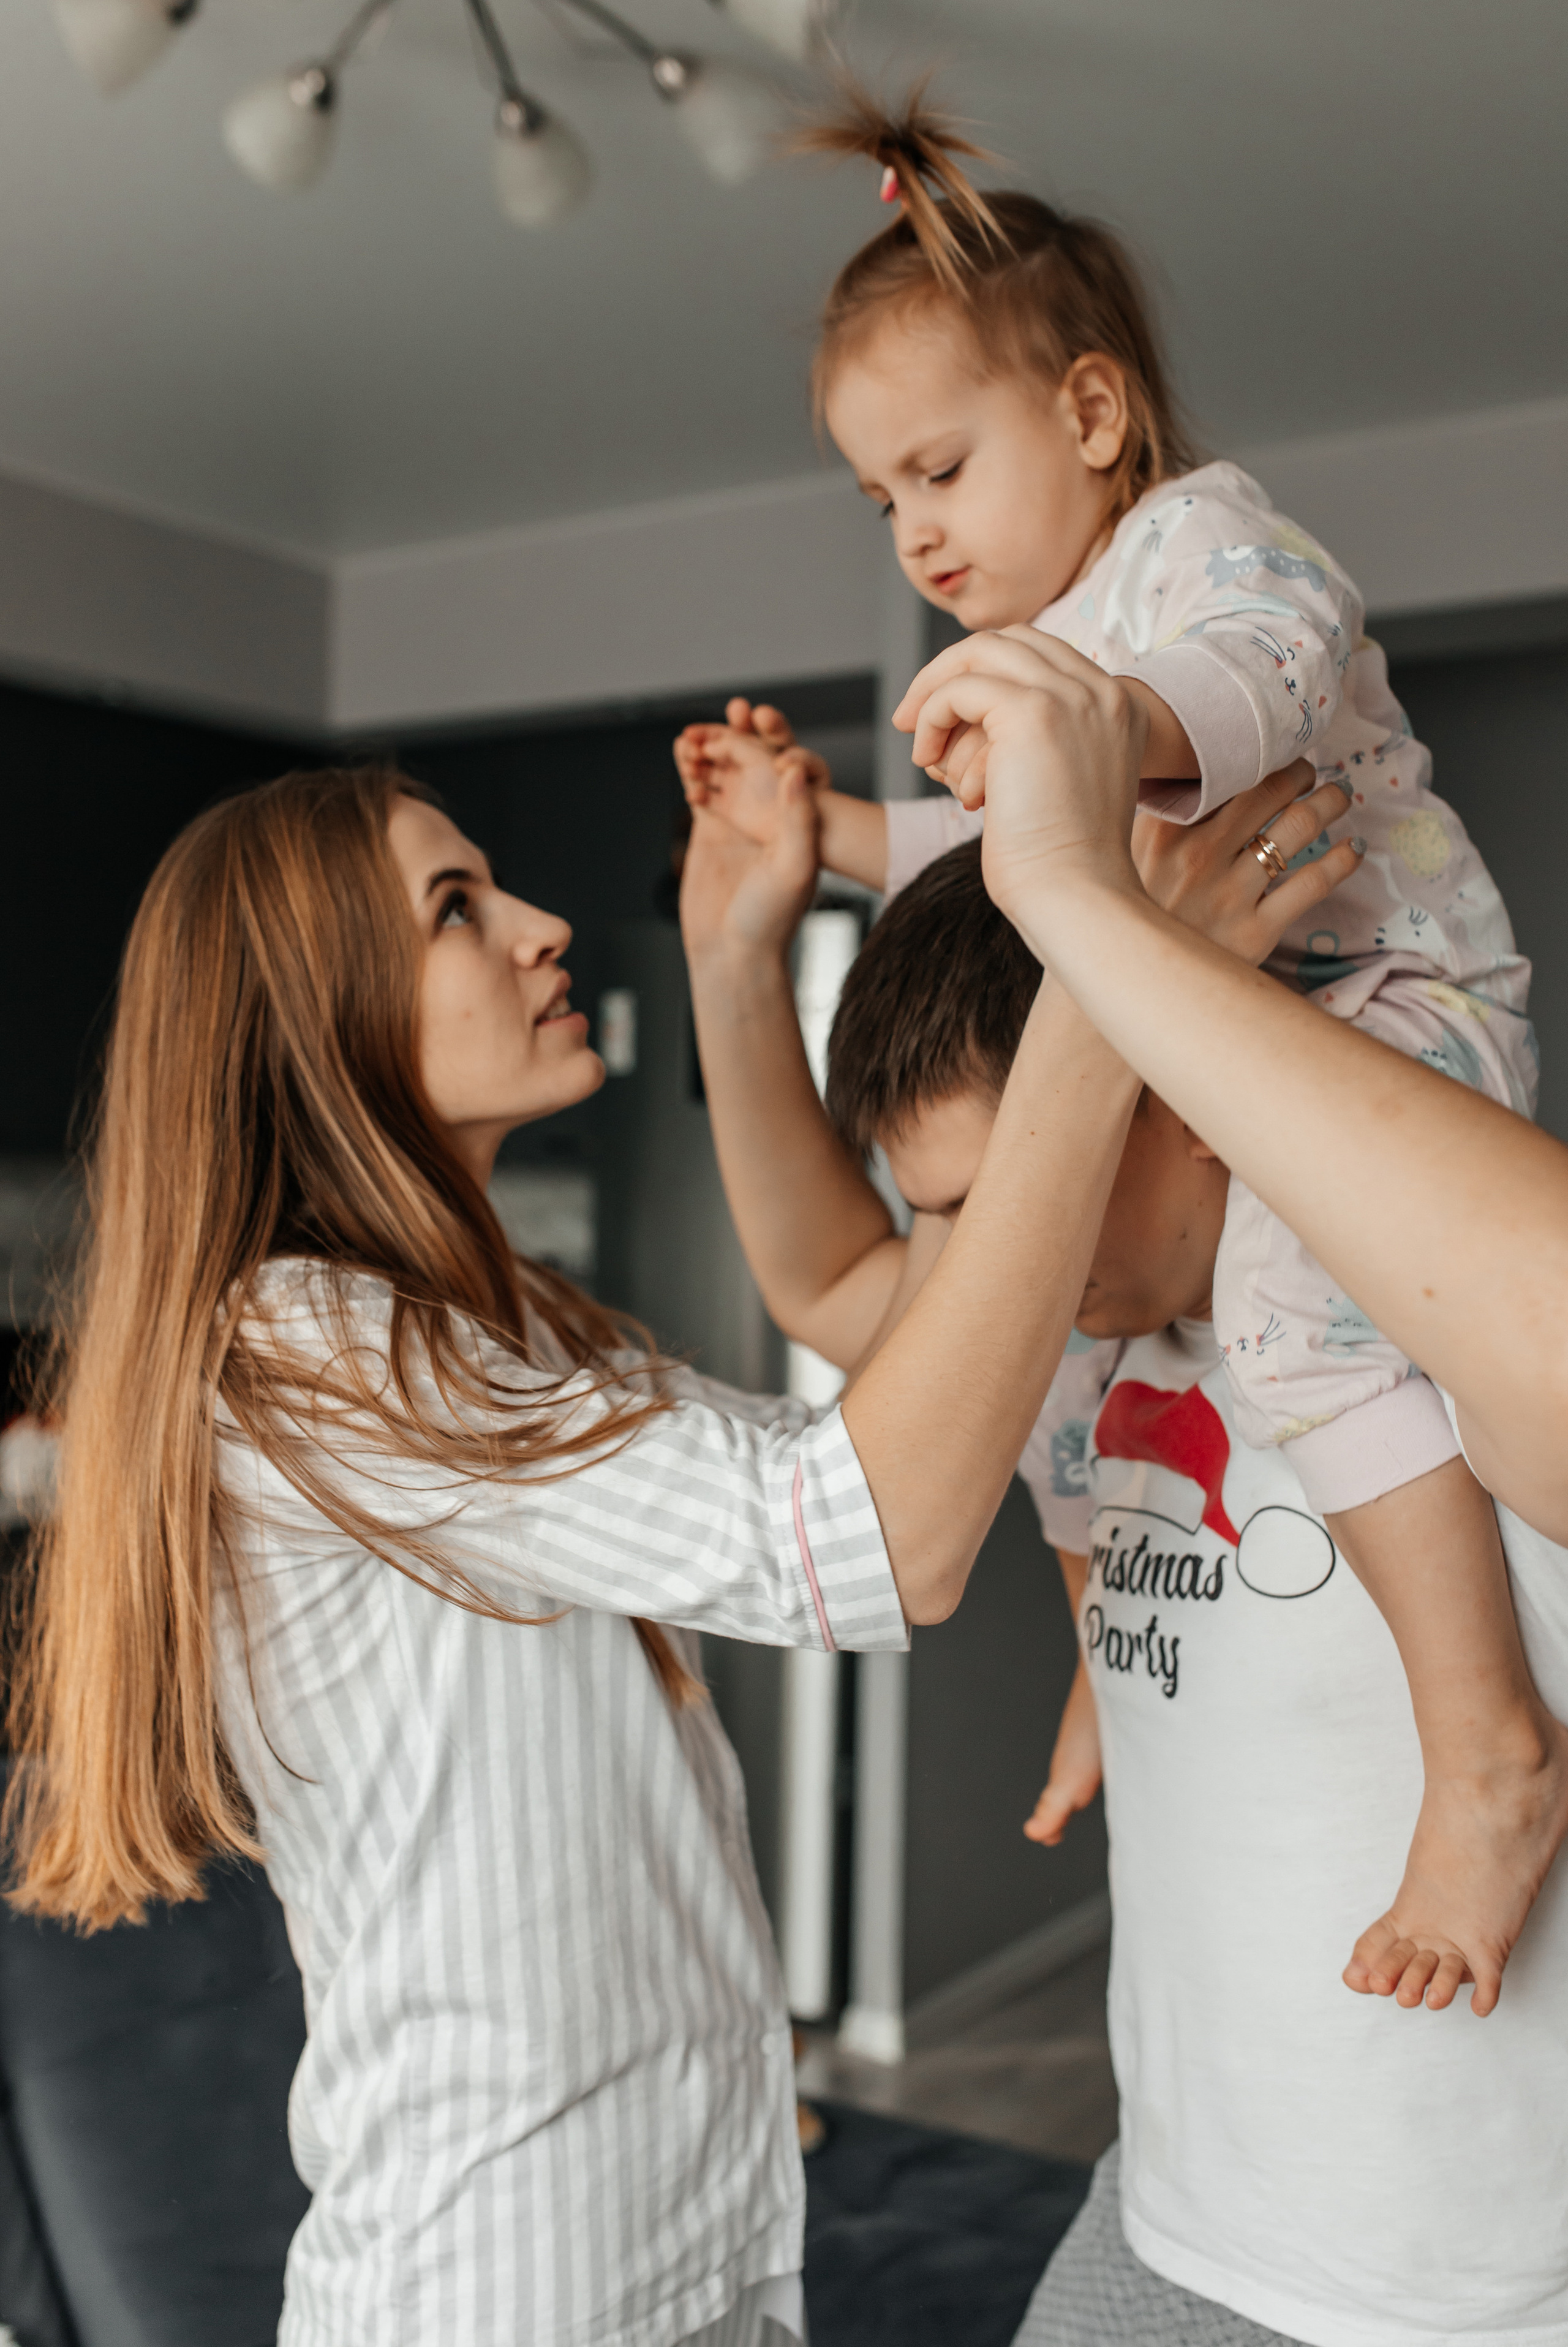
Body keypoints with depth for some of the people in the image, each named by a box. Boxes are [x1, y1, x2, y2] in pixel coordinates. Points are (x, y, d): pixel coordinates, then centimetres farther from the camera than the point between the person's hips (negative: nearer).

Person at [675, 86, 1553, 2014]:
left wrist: (1113, 718, -52)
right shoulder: (1038, 652, 18)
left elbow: (1263, 674, -32)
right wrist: (821, 820, 21)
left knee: (1288, 1280, -35)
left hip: (1397, 1000, -10)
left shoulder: (1201, 532, -9)